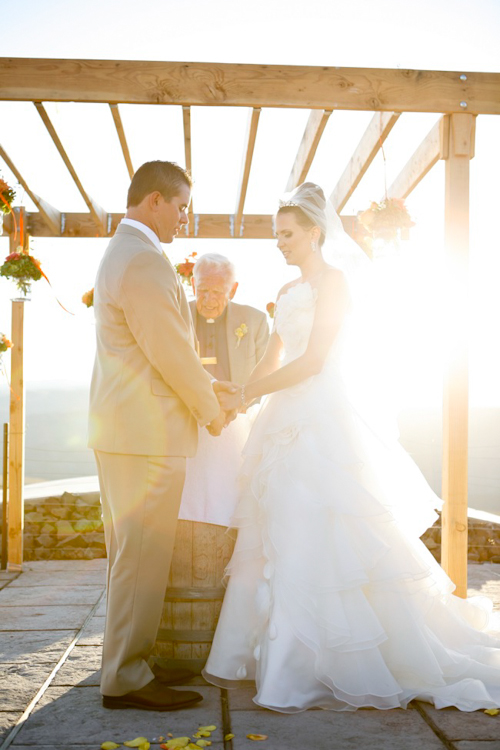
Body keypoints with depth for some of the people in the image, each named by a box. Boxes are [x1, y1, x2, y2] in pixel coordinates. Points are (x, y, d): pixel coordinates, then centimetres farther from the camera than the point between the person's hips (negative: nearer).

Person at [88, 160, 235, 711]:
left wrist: (203, 384, 19)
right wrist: (211, 411, -4)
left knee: (128, 554, 16)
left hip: (119, 427, 11)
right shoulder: (144, 261, -16)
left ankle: (126, 662, 27)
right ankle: (124, 679, 8)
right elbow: (172, 354, -17)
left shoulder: (118, 253, 18)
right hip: (148, 432, -11)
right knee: (142, 557, -2)